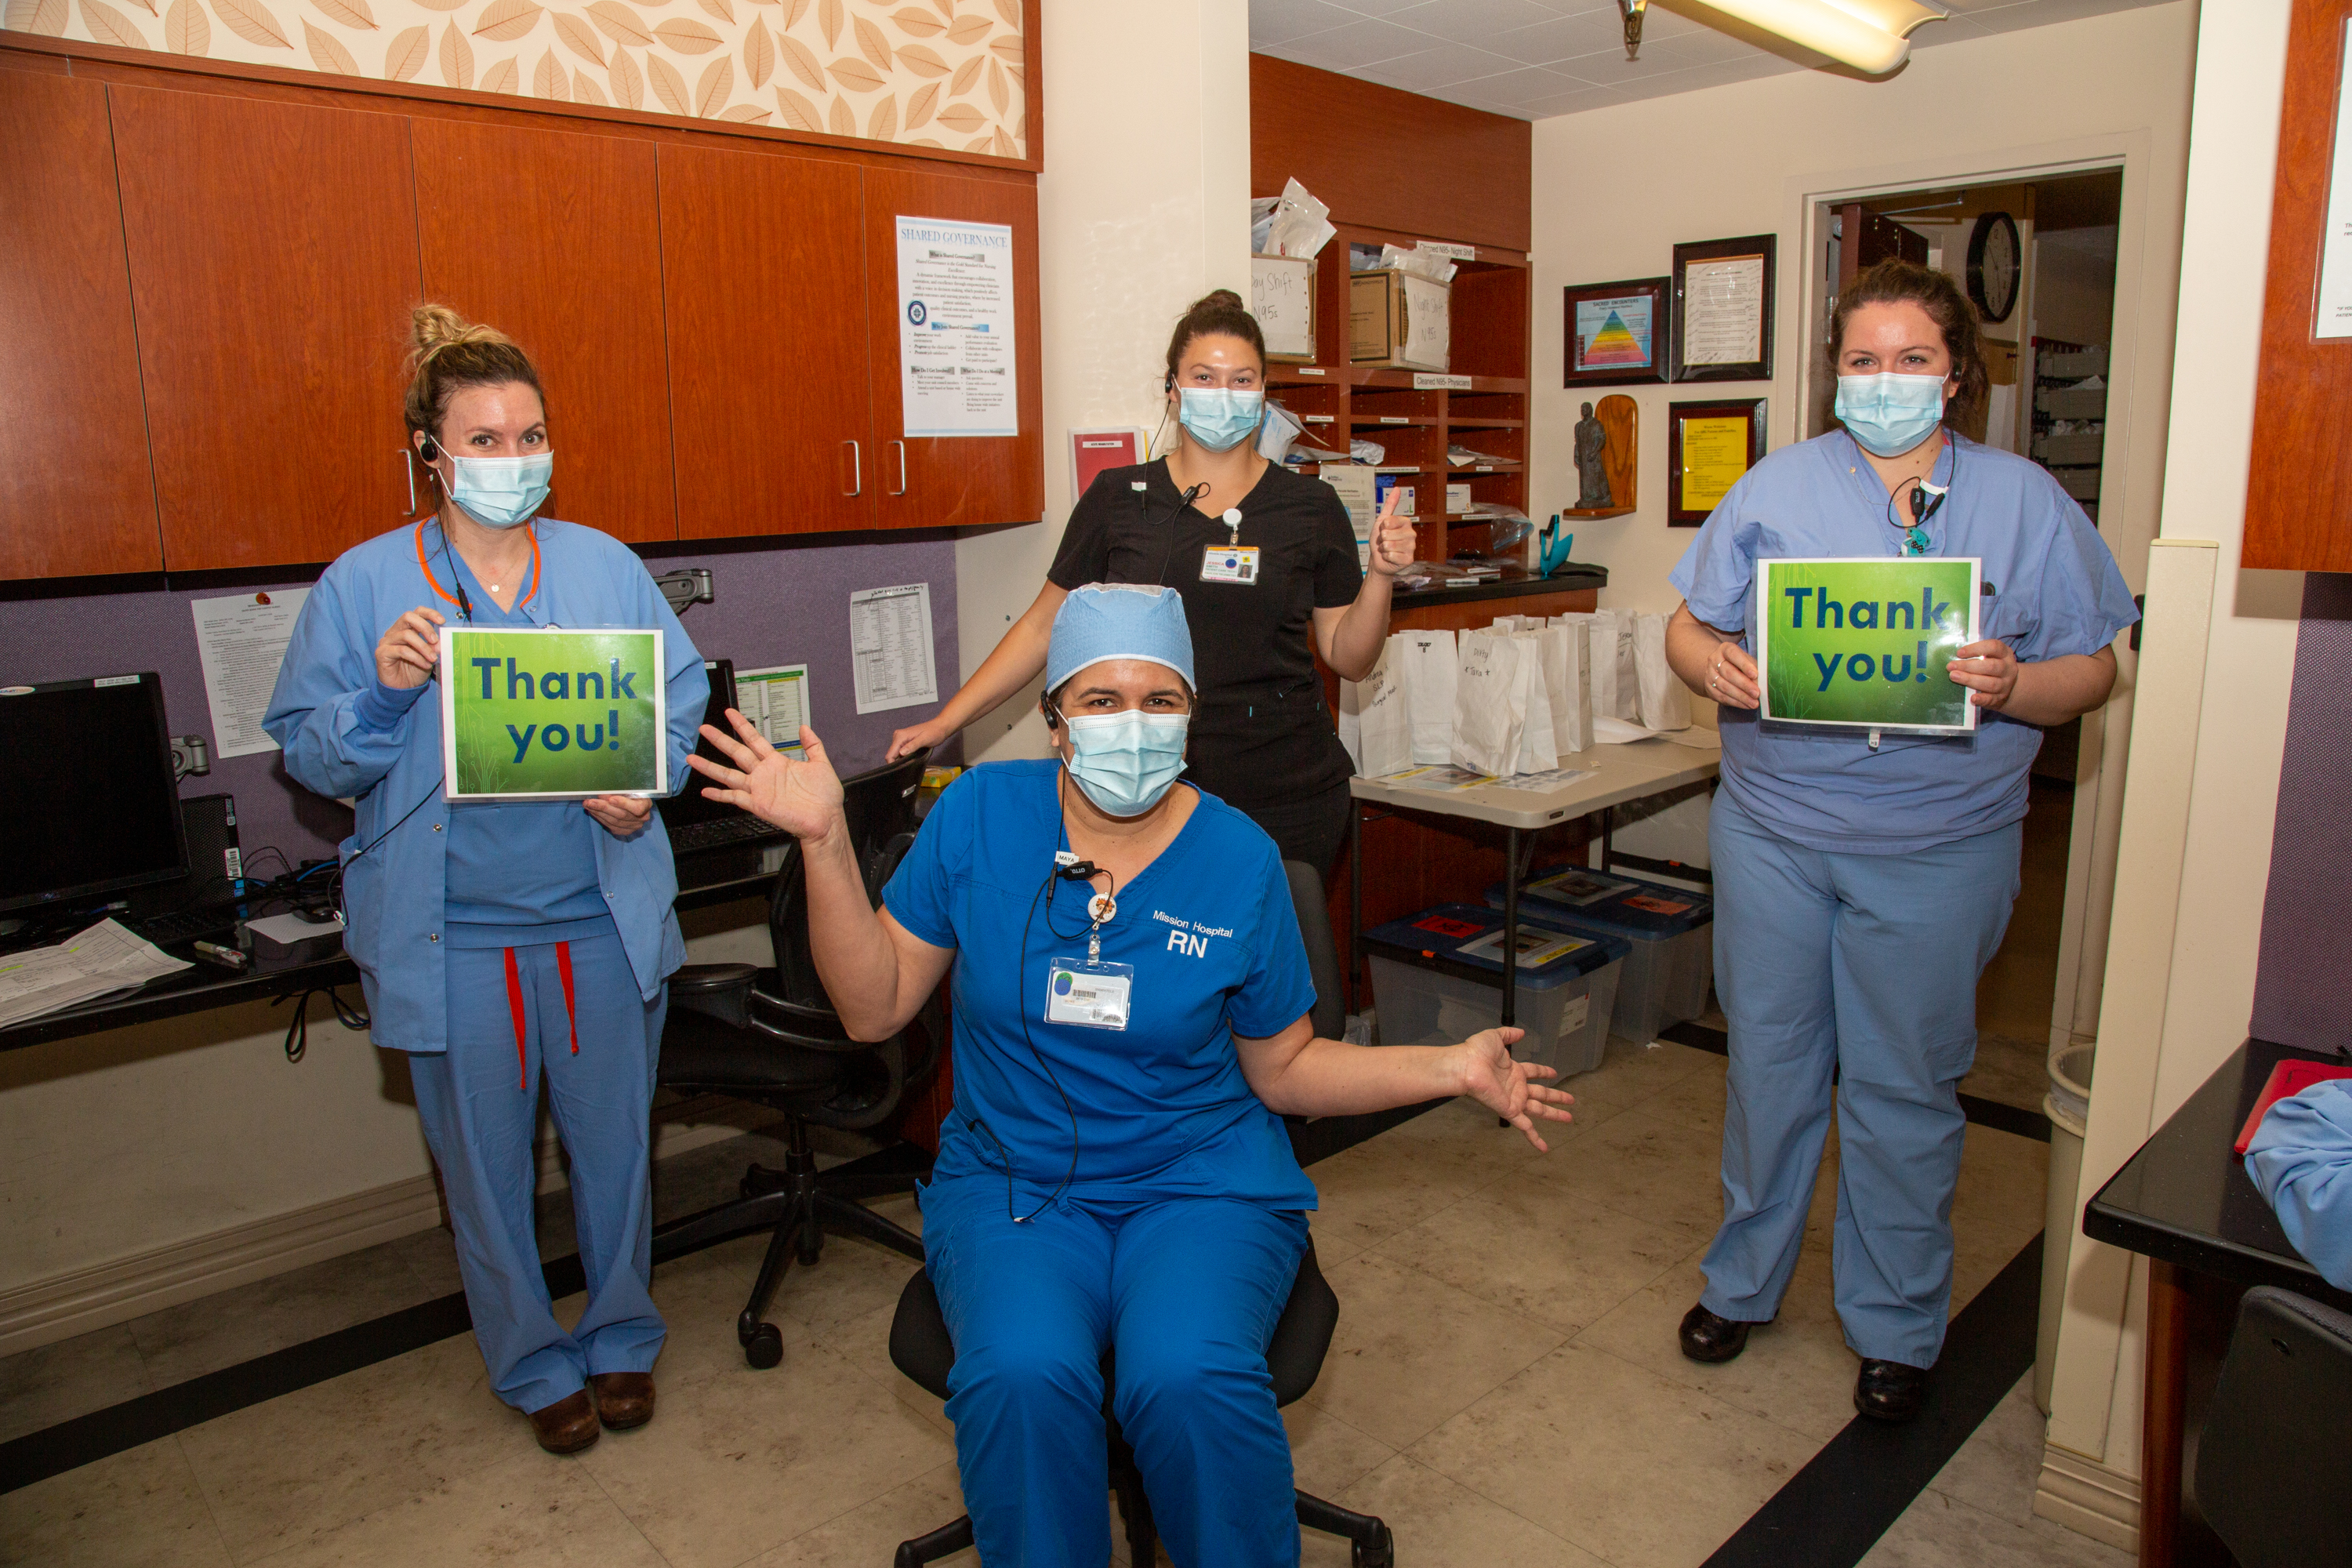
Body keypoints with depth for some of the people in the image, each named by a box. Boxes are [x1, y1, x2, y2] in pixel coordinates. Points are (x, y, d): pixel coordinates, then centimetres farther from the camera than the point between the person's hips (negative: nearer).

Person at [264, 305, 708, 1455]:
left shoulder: (607, 566, 2)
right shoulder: (362, 586, -1)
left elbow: (680, 701, 6)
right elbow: (310, 757, 0)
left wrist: (645, 786, -12)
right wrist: (382, 690, -19)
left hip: (602, 920, 1)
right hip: (450, 935, -1)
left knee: (614, 1142, 14)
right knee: (485, 1166, 13)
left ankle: (621, 1337, 38)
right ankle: (534, 1365, 36)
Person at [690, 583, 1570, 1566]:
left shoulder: (1239, 860, -3)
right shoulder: (980, 814, -3)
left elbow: (1284, 1069, 6)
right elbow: (874, 1007, -1)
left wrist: (1453, 1070, -5)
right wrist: (827, 841, -11)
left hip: (1202, 1185, 0)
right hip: (1012, 1183, 1)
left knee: (1188, 1379, -29)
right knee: (1022, 1378, -29)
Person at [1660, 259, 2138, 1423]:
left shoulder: (2025, 502, 3)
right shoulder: (1776, 488, 5)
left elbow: (2093, 670, 3)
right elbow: (1687, 628, 5)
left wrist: (2014, 686, -18)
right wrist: (1712, 663, -17)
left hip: (1937, 849, -1)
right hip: (1773, 831, 1)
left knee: (1905, 1087, 9)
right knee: (1769, 1066, 12)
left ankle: (1895, 1326, 28)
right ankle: (1743, 1280, 32)